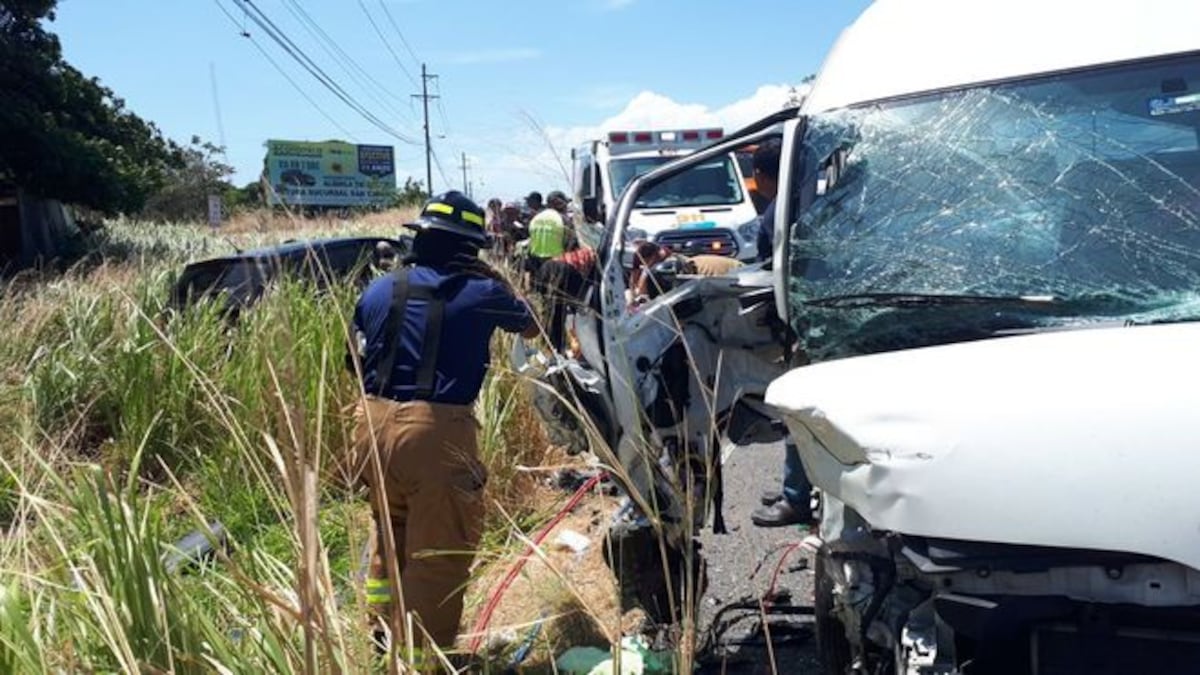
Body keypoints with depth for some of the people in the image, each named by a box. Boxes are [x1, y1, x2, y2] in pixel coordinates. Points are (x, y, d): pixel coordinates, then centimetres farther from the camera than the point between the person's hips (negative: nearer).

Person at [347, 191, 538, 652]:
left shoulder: (378, 290, 12)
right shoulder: (481, 291, 1)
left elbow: (358, 363, 18)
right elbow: (531, 328, 20)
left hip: (374, 424, 7)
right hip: (436, 431, -6)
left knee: (389, 536, 27)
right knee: (439, 556, 4)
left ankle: (382, 641, 43)